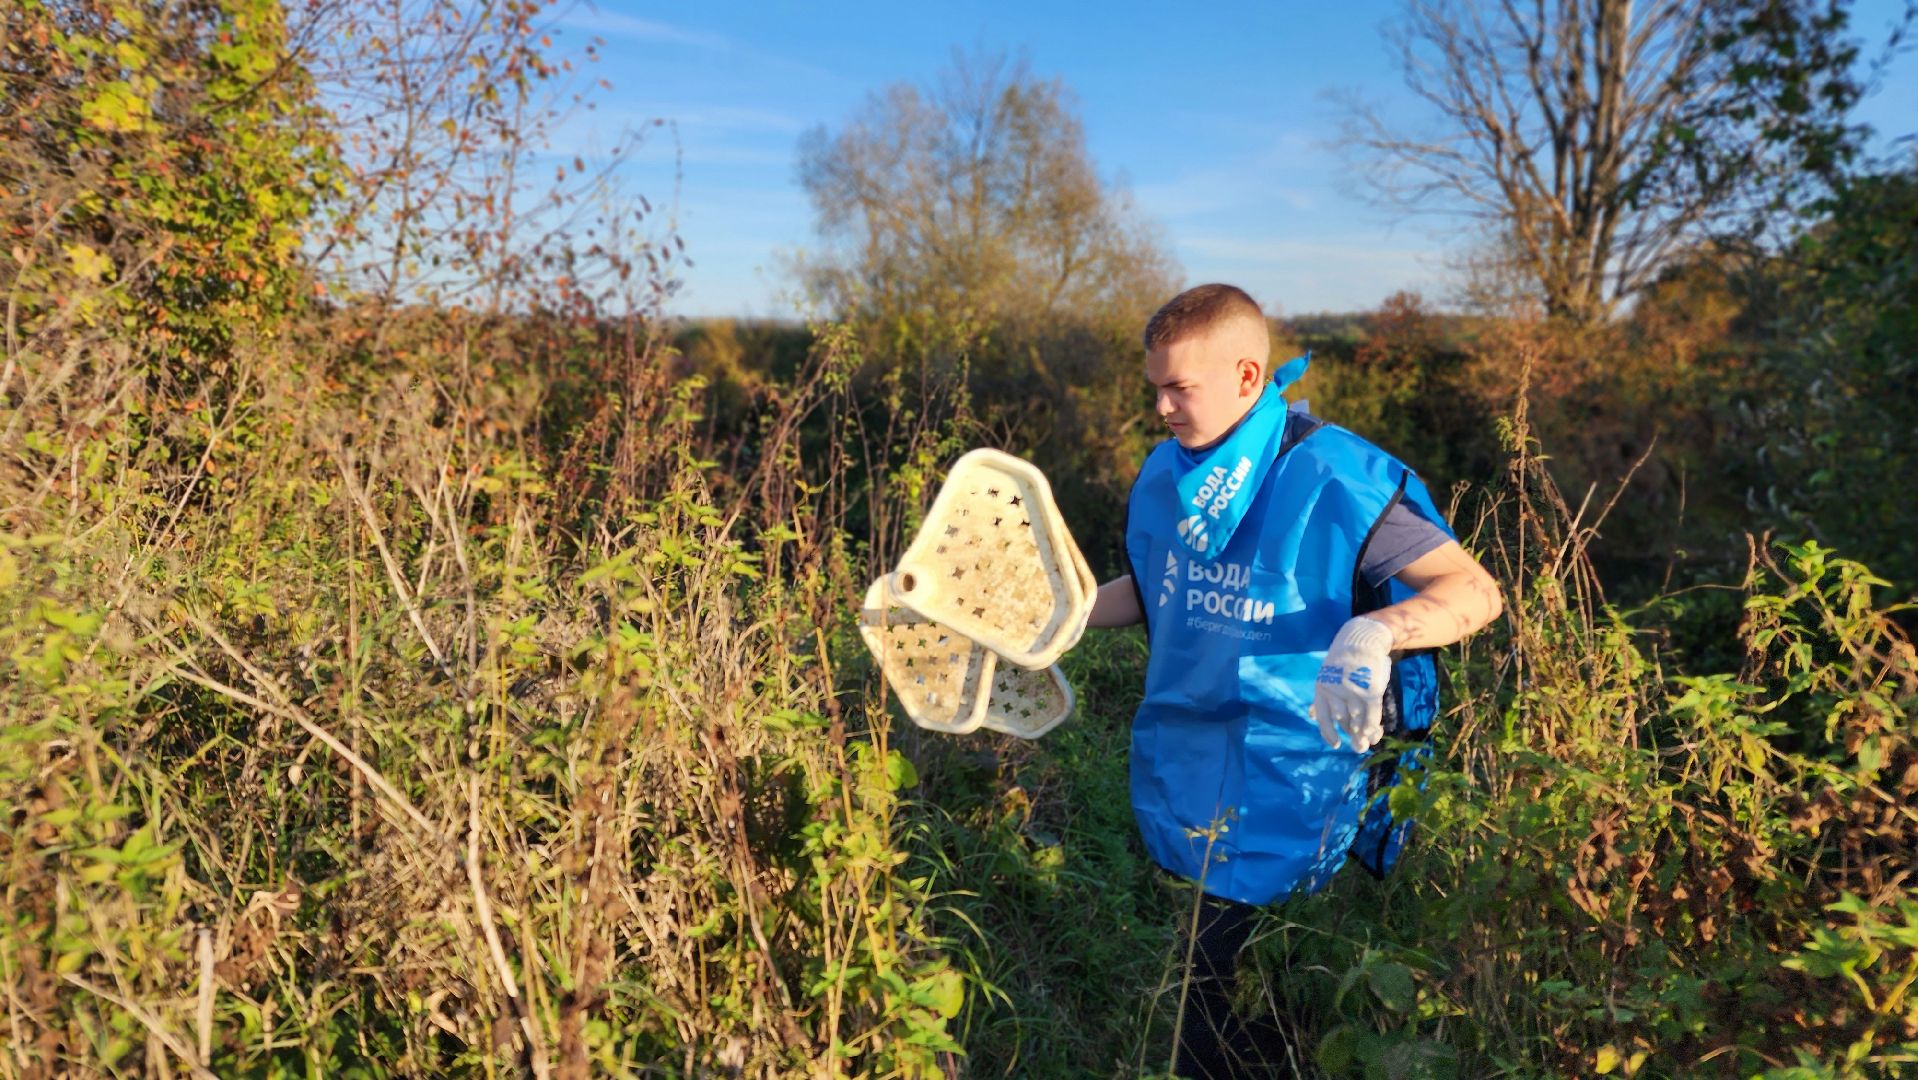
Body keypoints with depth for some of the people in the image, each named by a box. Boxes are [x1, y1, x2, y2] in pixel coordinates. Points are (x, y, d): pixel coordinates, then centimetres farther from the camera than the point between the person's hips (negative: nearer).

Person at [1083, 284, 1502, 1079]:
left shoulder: (1333, 478, -20)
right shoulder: (1165, 474, -1)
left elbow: (1475, 592, -22)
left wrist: (1373, 631, -40)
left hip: (1289, 796, -5)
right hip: (1185, 781, 6)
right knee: (1210, 983, 24)